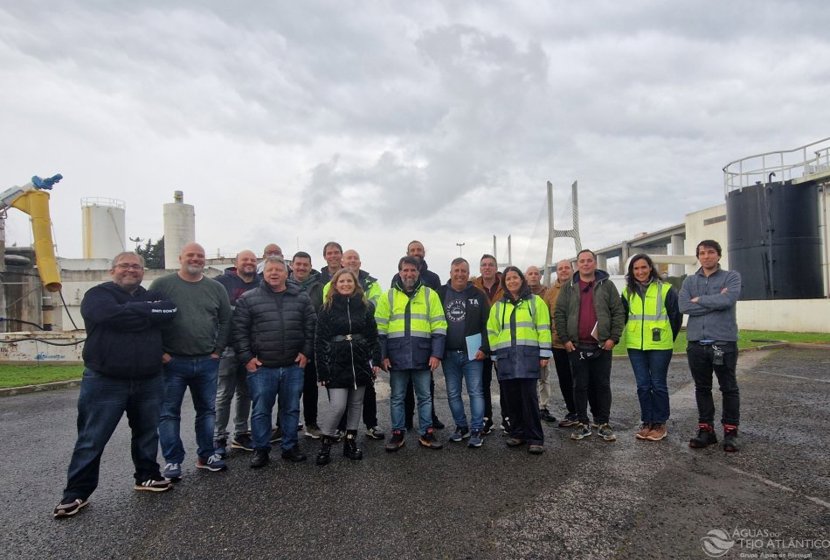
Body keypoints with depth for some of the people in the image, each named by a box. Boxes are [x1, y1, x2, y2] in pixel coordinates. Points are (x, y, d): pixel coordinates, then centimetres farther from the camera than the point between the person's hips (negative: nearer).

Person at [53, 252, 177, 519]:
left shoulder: (152, 296, 11)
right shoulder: (98, 295, -3)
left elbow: (170, 310, -10)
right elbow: (115, 316, -24)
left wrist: (135, 309, -13)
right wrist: (147, 311, -13)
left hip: (148, 381, 4)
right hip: (105, 382, -4)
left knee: (147, 433, 16)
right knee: (92, 440, 6)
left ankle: (147, 476, 32)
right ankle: (77, 493, 19)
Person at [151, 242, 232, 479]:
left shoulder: (216, 288, 7)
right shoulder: (162, 285, -2)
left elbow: (225, 320, 8)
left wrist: (218, 350, 1)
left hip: (207, 362, 3)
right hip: (172, 362, -3)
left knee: (207, 410, 12)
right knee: (169, 413, 6)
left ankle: (206, 455, 26)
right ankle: (173, 461, 19)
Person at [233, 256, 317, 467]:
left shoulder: (301, 299, 5)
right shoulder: (248, 299, -1)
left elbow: (311, 327, 7)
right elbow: (239, 330, -2)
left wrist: (306, 352, 0)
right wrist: (246, 357, -7)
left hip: (293, 366, 2)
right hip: (261, 367, -2)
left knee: (291, 409, 12)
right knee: (261, 410, 7)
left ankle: (290, 447, 27)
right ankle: (261, 450, 23)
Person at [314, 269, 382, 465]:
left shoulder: (365, 307, 7)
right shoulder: (327, 308, 0)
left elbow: (373, 336, 7)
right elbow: (320, 341, -2)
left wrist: (376, 361, -1)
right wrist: (322, 369, -7)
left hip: (360, 363, 3)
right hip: (336, 365, -3)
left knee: (356, 404, 10)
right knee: (337, 406, -8)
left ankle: (350, 442, 25)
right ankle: (326, 443, 12)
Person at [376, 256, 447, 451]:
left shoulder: (430, 294, 4)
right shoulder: (389, 296, 5)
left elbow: (439, 327, 1)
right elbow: (380, 329, 3)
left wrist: (436, 354, -7)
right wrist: (383, 355, -4)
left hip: (422, 356, 0)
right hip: (397, 357, 0)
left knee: (425, 397, 10)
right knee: (397, 397, 10)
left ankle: (426, 433, 22)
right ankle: (397, 433, 23)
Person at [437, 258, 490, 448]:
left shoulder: (478, 295, 0)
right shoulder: (440, 294, 3)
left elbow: (487, 324, -1)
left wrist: (484, 348, -9)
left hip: (472, 353, -2)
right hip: (448, 354, 2)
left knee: (476, 392, 2)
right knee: (453, 394, 11)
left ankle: (477, 431, 11)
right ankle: (461, 427, 27)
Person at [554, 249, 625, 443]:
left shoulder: (606, 285, 4)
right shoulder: (568, 287, 6)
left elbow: (618, 312, 2)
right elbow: (559, 314, 4)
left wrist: (614, 338, -6)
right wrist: (565, 339, -4)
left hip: (602, 346, 0)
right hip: (576, 346, 1)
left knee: (602, 385, 7)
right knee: (580, 386, 6)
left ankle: (603, 424, 17)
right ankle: (582, 424, 16)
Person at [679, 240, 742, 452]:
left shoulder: (731, 277, 1)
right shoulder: (689, 281, 9)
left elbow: (728, 300, -19)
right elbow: (684, 306, -7)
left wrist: (699, 300, -6)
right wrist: (715, 301, -10)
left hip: (724, 342, -3)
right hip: (697, 343, 3)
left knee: (729, 388, 7)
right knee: (702, 388, 11)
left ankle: (731, 432, 19)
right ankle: (706, 429, 21)